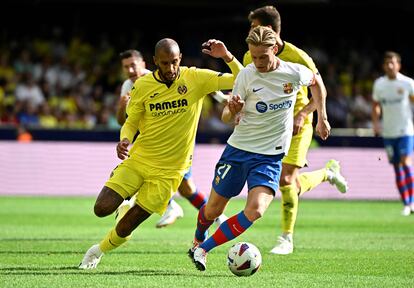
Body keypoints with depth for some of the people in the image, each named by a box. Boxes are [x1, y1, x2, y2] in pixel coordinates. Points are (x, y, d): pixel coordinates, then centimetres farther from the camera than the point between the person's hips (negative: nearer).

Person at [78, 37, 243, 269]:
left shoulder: (196, 78, -8)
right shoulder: (142, 86, -4)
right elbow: (131, 122, 6)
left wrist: (227, 56, -25)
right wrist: (124, 140, -16)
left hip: (168, 171, -2)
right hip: (138, 159, 2)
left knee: (125, 228, -1)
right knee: (102, 209, -12)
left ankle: (99, 251, 29)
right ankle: (126, 200, 23)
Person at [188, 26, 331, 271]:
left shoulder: (295, 73, -7)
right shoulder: (246, 75, -9)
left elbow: (315, 83, 17)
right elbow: (226, 117, -3)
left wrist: (322, 118, 14)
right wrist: (233, 111, -26)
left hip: (270, 156, 0)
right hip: (238, 149, 0)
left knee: (255, 211, -23)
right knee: (213, 209, 9)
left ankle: (203, 249, -10)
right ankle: (198, 240, 45)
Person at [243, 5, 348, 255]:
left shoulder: (297, 57, -17)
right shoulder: (250, 57, -4)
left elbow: (321, 92, -9)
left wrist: (301, 115, -23)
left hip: (297, 125, -5)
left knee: (285, 179, -17)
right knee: (294, 185, 7)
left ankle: (287, 238, -3)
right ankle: (328, 172, 39)